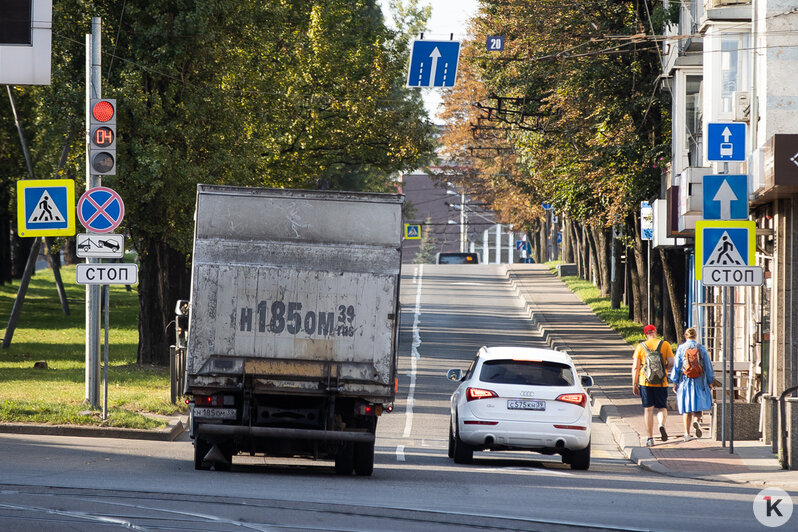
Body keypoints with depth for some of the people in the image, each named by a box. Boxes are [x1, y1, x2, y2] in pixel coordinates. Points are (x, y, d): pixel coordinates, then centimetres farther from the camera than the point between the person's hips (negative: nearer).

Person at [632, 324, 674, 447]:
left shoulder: (640, 346, 2)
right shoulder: (665, 345, 1)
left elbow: (635, 367, -1)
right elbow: (671, 363, -4)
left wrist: (634, 384, 5)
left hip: (645, 382, 0)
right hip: (661, 382, 0)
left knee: (648, 409, 5)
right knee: (662, 408, 11)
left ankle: (650, 438, 3)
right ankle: (662, 424, -20)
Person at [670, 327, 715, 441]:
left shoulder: (681, 349, -3)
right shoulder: (702, 349, -1)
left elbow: (676, 366, -2)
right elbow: (708, 366, 4)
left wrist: (675, 382, 5)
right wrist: (710, 382, 14)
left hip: (685, 382, 0)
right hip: (699, 382, 0)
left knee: (686, 408, 6)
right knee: (699, 405, 10)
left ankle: (687, 433, 5)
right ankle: (697, 420, -21)